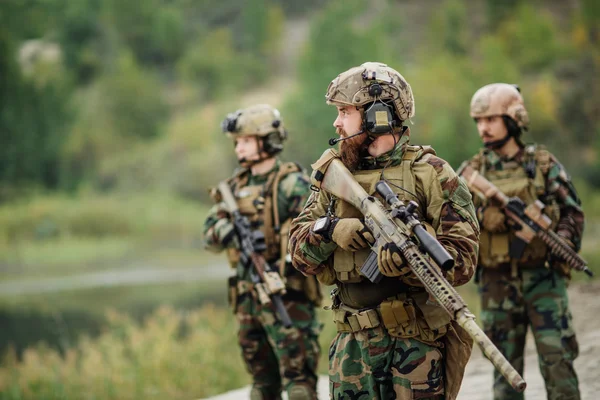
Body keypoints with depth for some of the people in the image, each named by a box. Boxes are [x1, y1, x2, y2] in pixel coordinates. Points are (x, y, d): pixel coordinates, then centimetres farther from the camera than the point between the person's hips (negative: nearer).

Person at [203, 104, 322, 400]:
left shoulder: (292, 185, -8)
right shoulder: (237, 186, 14)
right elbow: (209, 234, 9)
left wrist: (286, 265, -29)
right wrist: (225, 231, -14)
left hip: (287, 296, -7)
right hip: (248, 296, 7)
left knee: (297, 375, -9)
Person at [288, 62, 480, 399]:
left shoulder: (431, 174, -5)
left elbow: (463, 258, -11)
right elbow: (300, 252, 8)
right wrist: (330, 231, -13)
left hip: (417, 344, -5)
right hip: (353, 343, 5)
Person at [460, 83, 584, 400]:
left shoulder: (544, 165, 2)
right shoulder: (472, 173, 6)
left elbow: (572, 211, 3)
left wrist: (562, 241, -14)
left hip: (542, 278, -2)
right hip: (496, 284, 2)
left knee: (557, 359, -7)